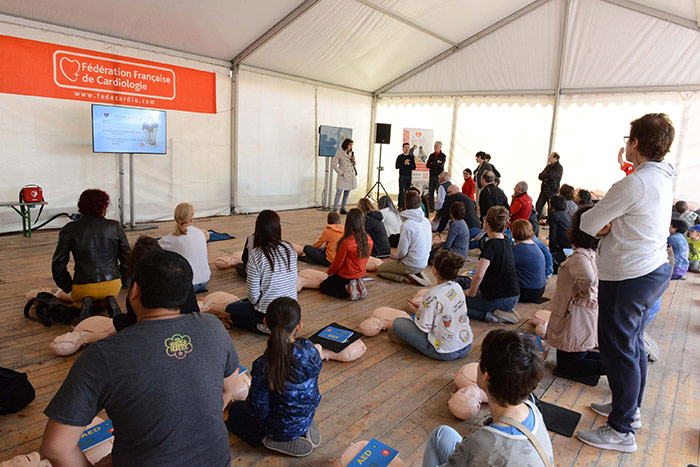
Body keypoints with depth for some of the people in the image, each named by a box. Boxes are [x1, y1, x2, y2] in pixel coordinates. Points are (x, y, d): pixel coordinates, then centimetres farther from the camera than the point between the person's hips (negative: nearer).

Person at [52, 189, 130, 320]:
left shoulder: (70, 229, -3)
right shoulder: (115, 227, -2)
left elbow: (58, 263, -1)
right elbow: (127, 258, 2)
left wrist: (68, 287, 12)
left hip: (83, 287, 0)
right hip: (112, 284, 0)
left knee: (76, 300, 34)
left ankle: (85, 303, -4)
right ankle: (110, 302, -3)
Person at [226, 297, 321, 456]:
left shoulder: (262, 367, -33)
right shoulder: (310, 350, -20)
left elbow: (259, 411, -22)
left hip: (283, 429, -5)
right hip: (307, 418, 6)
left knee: (235, 409, 21)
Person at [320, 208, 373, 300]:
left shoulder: (346, 242, -28)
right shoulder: (369, 240, -10)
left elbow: (338, 263, -16)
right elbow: (365, 259, 4)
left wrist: (329, 272, 5)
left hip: (346, 276, -7)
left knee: (323, 286, 19)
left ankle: (348, 291, -2)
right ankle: (357, 286, 12)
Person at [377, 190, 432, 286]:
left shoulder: (407, 225, -23)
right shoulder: (426, 221, -1)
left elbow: (402, 252, -20)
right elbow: (430, 243, 10)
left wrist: (394, 256, 4)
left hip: (412, 265, -7)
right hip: (424, 263, 7)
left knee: (379, 269, 12)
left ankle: (405, 278, -7)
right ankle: (419, 274, 11)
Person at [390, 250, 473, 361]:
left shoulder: (433, 295, -24)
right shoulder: (457, 287, -1)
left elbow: (424, 328, -16)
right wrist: (423, 307, 17)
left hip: (446, 353, -8)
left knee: (397, 323, -5)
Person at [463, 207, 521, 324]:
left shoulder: (491, 245, -19)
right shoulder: (506, 243, 8)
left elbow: (479, 275, -27)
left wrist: (471, 292, -9)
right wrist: (477, 287, 17)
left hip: (500, 299, -8)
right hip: (513, 297, 8)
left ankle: (490, 315, -7)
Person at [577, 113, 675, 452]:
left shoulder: (635, 183, -22)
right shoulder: (663, 178, 9)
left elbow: (587, 223, -16)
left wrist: (599, 227, 2)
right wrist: (608, 226, -6)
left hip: (626, 278, -10)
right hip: (655, 269, 10)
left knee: (617, 348, 0)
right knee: (633, 344, 21)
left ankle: (621, 430, 12)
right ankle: (630, 408, 37)